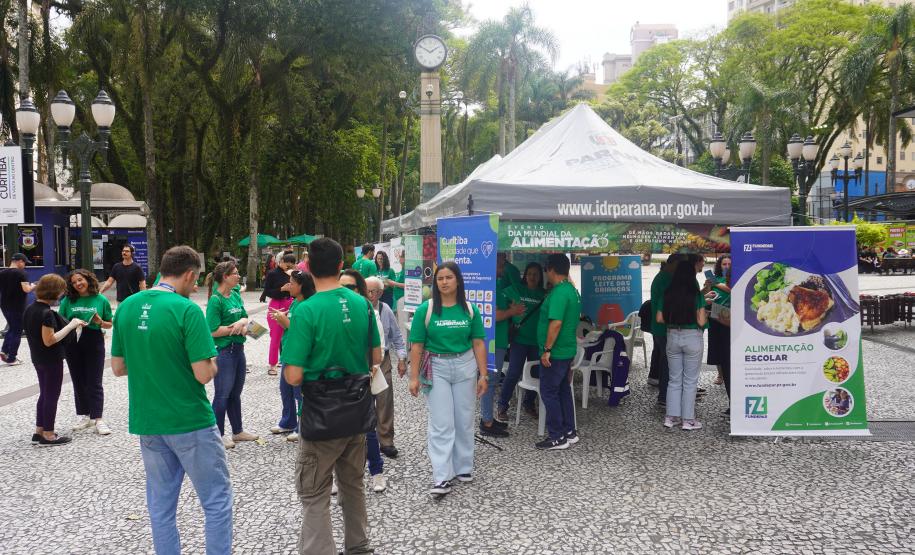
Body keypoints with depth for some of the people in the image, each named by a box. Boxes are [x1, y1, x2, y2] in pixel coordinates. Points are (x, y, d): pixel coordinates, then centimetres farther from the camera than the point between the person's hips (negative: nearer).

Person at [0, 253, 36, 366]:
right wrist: (32, 286, -3)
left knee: (12, 328, 24)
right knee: (17, 331, 4)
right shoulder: (21, 273, -15)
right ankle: (11, 359, 6)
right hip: (17, 307, -6)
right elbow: (26, 289, -23)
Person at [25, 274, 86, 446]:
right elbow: (49, 340, -25)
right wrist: (71, 325, -22)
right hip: (51, 360, -9)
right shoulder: (47, 313, -24)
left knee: (44, 394, 19)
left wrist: (69, 324, 11)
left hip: (38, 358, 9)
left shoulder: (30, 309, 4)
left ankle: (39, 432, 25)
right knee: (52, 396, 3)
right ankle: (48, 435, 11)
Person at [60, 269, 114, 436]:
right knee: (79, 382, 11)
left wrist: (100, 322, -16)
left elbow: (110, 324, 4)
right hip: (73, 343, 2)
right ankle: (83, 416, 21)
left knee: (94, 382, -1)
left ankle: (97, 419, -1)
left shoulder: (101, 300, -2)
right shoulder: (68, 301, 1)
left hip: (94, 343, -2)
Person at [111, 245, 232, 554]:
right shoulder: (187, 310, -17)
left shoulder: (126, 307, 2)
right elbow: (204, 375, -20)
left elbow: (118, 368, 9)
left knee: (160, 506, 15)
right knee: (217, 501, 7)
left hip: (147, 423, 6)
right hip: (190, 422, -6)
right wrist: (212, 360, 1)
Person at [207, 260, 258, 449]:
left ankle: (238, 431, 29)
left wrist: (242, 322, -12)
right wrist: (236, 326, -12)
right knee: (222, 394, 2)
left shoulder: (236, 295, 8)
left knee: (235, 393, 17)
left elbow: (244, 317, 10)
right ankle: (218, 435, 14)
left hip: (238, 349, 8)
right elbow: (213, 331, -19)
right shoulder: (216, 300, -15)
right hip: (223, 351, -8)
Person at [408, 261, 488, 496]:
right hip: (436, 368, -2)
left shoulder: (470, 310, 0)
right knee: (441, 424, -4)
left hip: (465, 366, 2)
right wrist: (414, 377, -8)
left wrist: (483, 374, 0)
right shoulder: (425, 309, -6)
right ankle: (442, 478, -2)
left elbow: (478, 344, 2)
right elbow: (417, 345, -5)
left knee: (464, 421, 11)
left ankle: (463, 467, 27)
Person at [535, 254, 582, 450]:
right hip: (568, 350, 10)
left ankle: (557, 437, 3)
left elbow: (556, 323, -27)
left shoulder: (559, 293, -20)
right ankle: (569, 432, 24)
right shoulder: (573, 290, 11)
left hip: (555, 353, -10)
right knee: (563, 390, 16)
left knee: (549, 392, -2)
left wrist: (547, 349, -22)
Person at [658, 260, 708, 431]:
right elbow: (701, 321, -13)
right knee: (690, 381, 6)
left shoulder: (667, 295, -1)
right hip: (692, 338, -4)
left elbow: (659, 318, 1)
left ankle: (671, 417, 16)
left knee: (674, 380, 14)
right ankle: (688, 420, 10)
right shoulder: (697, 295, -11)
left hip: (672, 337, 4)